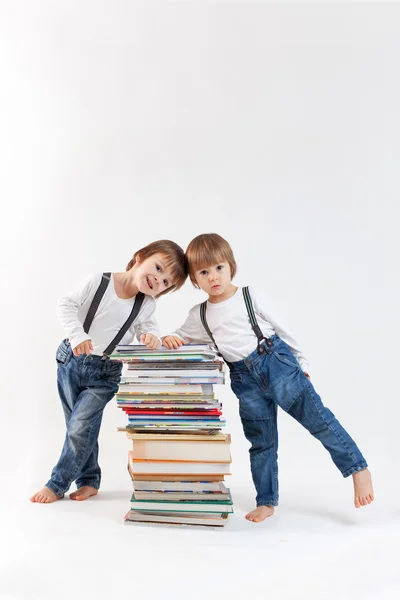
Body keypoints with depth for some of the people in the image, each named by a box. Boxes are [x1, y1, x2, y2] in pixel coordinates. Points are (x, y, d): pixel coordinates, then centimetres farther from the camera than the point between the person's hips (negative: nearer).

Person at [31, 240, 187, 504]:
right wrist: (77, 334, -28)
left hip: (105, 373, 0)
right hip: (71, 360, 0)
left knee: (79, 428, -6)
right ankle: (89, 481, 26)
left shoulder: (147, 305, -8)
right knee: (79, 428, 9)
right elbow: (66, 305, -13)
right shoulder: (99, 281, -13)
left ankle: (57, 485, 13)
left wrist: (151, 335, -24)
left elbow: (148, 327, 1)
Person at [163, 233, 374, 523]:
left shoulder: (249, 296, 0)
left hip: (275, 360, -3)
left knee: (316, 416, -9)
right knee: (261, 441, 9)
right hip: (245, 379, 3)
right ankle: (266, 502, 20)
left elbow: (280, 328, 6)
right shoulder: (199, 315, 7)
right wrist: (168, 340, -6)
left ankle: (358, 469, 1)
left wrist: (301, 361, 11)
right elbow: (181, 338, 18)